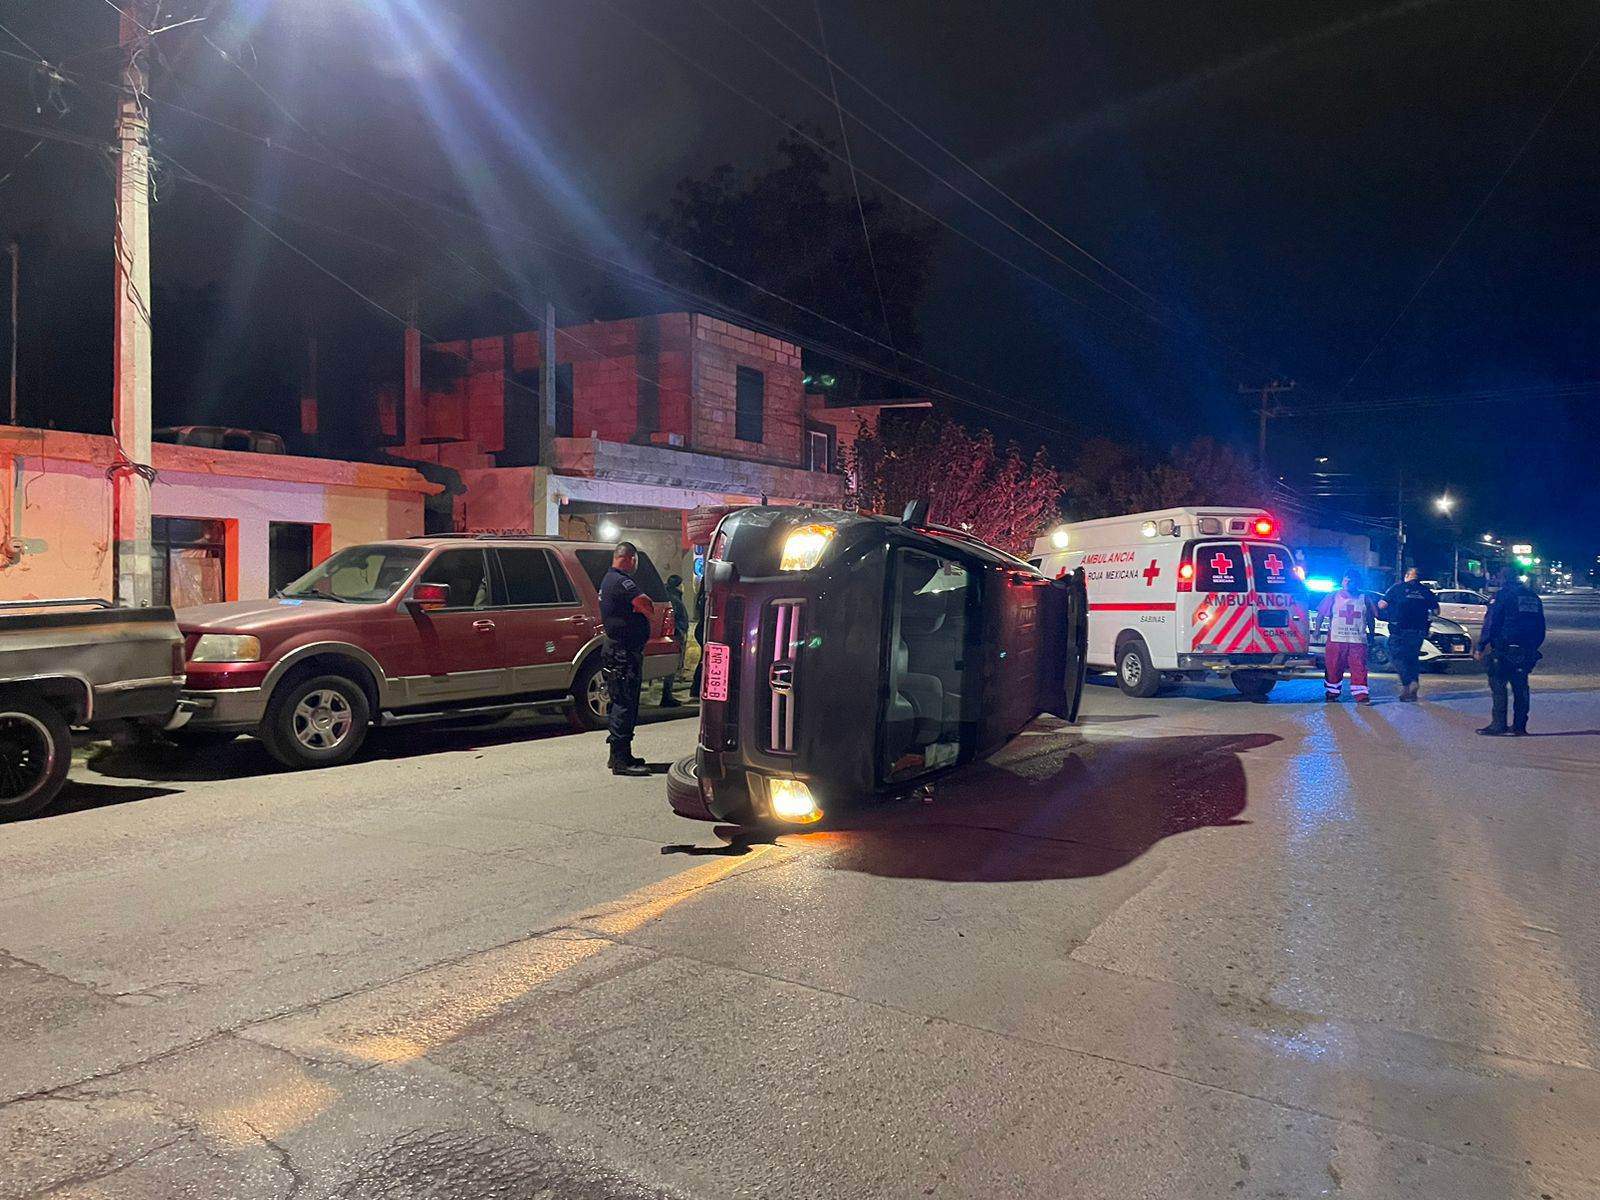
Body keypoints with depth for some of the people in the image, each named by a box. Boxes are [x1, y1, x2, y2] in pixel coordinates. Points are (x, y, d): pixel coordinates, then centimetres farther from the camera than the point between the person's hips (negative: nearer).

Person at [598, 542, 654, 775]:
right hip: (624, 653, -11)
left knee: (622, 703, 17)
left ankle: (620, 755, 25)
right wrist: (649, 607, -6)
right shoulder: (621, 581, -17)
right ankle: (621, 760, -5)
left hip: (617, 649, 11)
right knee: (625, 704, -8)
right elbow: (646, 605, -27)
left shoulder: (608, 579, 18)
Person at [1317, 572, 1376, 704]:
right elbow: (1321, 614, 8)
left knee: (1359, 668, -7)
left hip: (1358, 640, 0)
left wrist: (1371, 635, 11)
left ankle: (1361, 694, -6)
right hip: (1336, 639, 0)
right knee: (1333, 668, 4)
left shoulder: (1364, 599, 9)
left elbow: (1370, 619, 15)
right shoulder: (1333, 597, 6)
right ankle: (1331, 693, 15)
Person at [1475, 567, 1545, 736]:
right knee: (1520, 687, 11)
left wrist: (1480, 647, -9)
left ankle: (1498, 725, -7)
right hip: (1527, 651, 7)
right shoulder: (1534, 598, 16)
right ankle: (1520, 726, 13)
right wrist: (1533, 647, 25)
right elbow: (1540, 628, 19)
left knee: (1498, 686, -4)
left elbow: (1490, 623, -12)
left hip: (1504, 650, -7)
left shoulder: (1502, 595, -6)